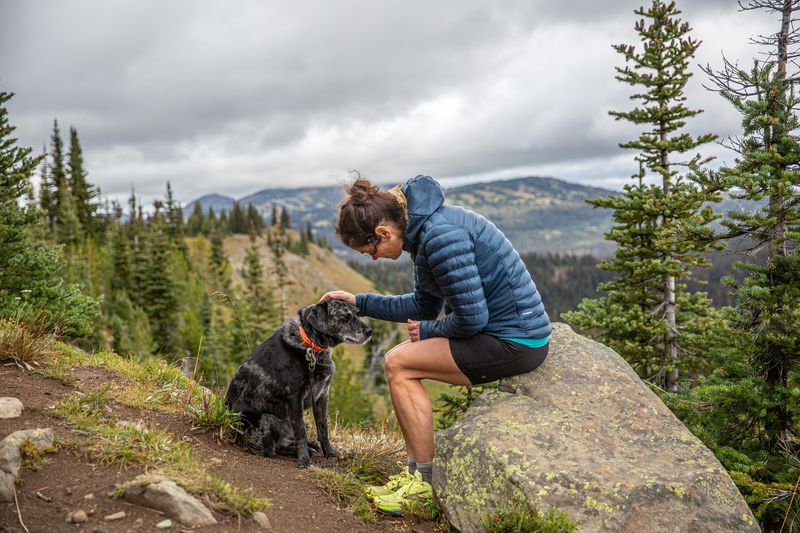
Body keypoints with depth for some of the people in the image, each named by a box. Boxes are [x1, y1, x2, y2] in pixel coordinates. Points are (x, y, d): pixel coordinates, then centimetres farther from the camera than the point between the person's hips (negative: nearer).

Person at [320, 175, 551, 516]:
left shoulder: (441, 236, -23)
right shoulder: (421, 226, 8)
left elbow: (472, 317, -23)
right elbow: (424, 305, 17)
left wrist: (428, 330, -5)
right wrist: (360, 303, 13)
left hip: (513, 341, -10)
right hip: (507, 331, 10)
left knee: (399, 364, -10)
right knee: (401, 357, 13)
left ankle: (425, 482, 1)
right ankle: (416, 472, 14)